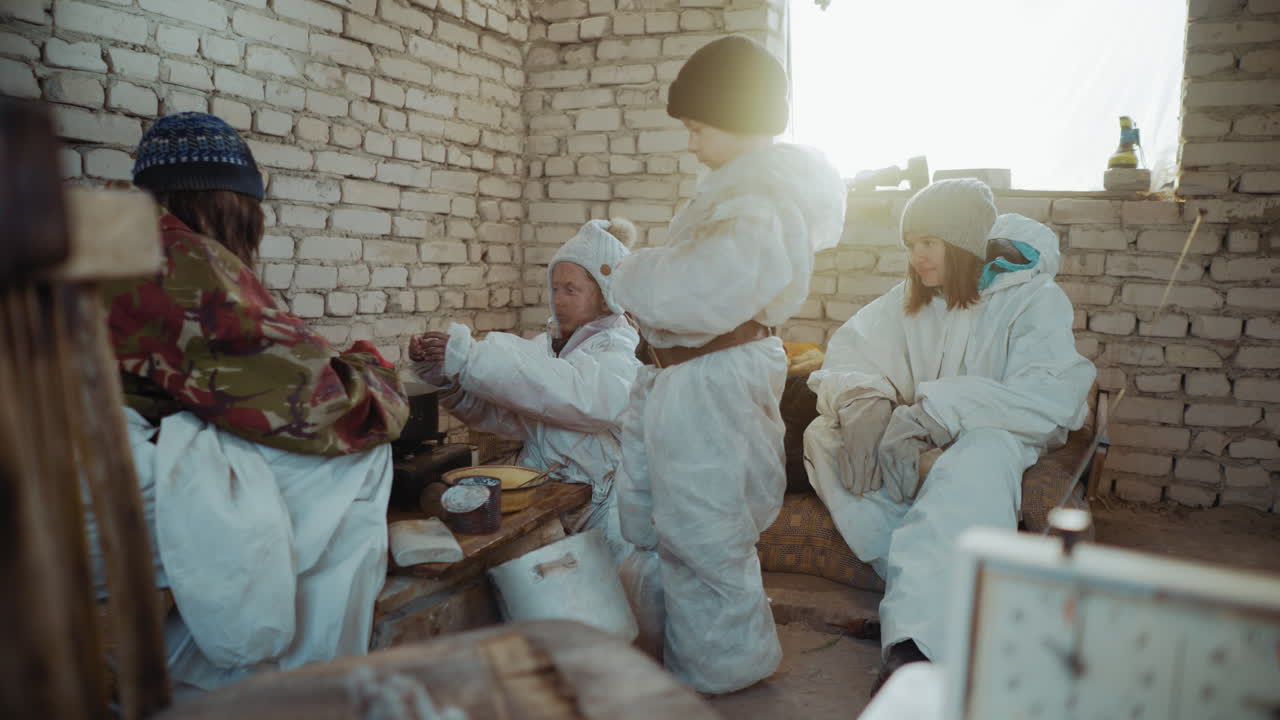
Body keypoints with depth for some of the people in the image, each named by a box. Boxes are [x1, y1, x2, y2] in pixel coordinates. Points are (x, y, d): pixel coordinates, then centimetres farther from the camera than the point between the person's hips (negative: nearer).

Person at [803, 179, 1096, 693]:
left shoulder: (1036, 299, -6)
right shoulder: (910, 298, 9)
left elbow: (1049, 397, -21)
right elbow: (849, 352, 1)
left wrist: (930, 410, -28)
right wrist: (862, 401, -23)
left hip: (994, 434, -5)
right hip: (916, 439, 5)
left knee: (978, 459, -41)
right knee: (824, 438, -21)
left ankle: (912, 640, -43)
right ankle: (931, 593, -24)